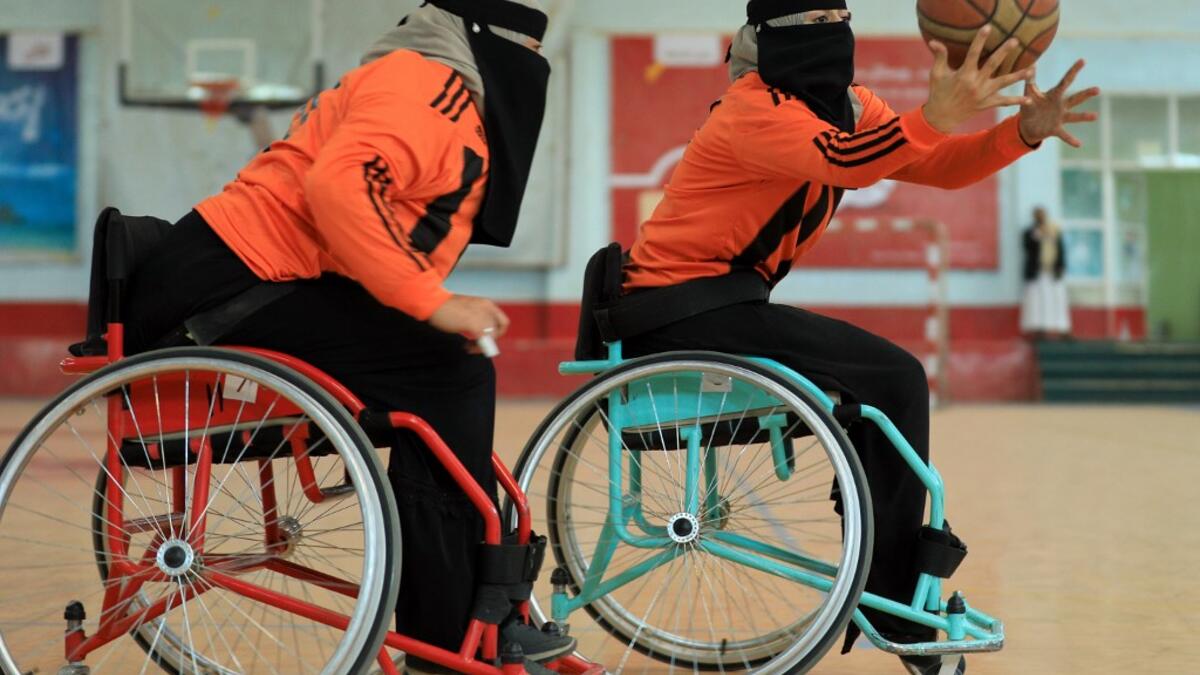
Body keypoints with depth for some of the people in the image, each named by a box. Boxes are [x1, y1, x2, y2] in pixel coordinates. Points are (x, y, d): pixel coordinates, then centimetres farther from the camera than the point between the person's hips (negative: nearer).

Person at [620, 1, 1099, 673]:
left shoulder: (848, 105, 10)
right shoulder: (757, 110, -18)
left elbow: (939, 167, 4)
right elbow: (840, 160, -37)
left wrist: (1025, 130, -12)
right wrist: (934, 117, -51)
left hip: (720, 307, 10)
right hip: (678, 309, -10)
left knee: (880, 385, 15)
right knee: (895, 379, -15)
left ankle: (878, 591, 22)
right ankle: (895, 609, -9)